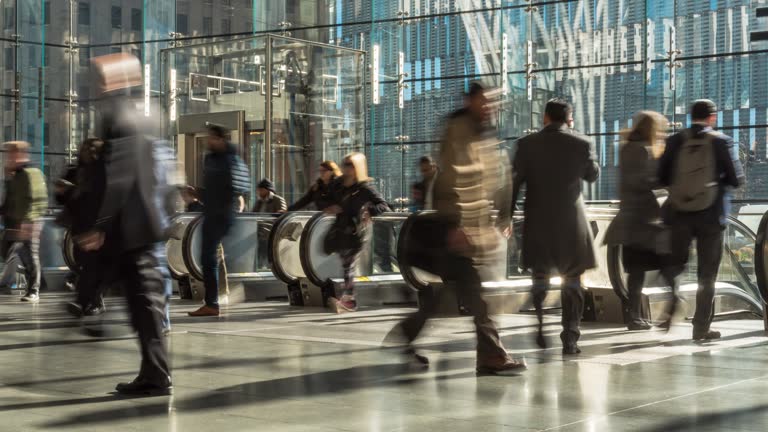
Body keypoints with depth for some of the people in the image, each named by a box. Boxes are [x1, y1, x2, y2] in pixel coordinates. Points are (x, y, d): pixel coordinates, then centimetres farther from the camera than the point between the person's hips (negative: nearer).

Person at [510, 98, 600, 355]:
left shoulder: (527, 144, -4)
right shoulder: (582, 144, -4)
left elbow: (514, 182, -5)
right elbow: (592, 175, 13)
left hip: (537, 223, 1)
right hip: (572, 221, -1)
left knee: (540, 279, 16)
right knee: (572, 282, 6)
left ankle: (542, 329, 13)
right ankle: (570, 338, 1)